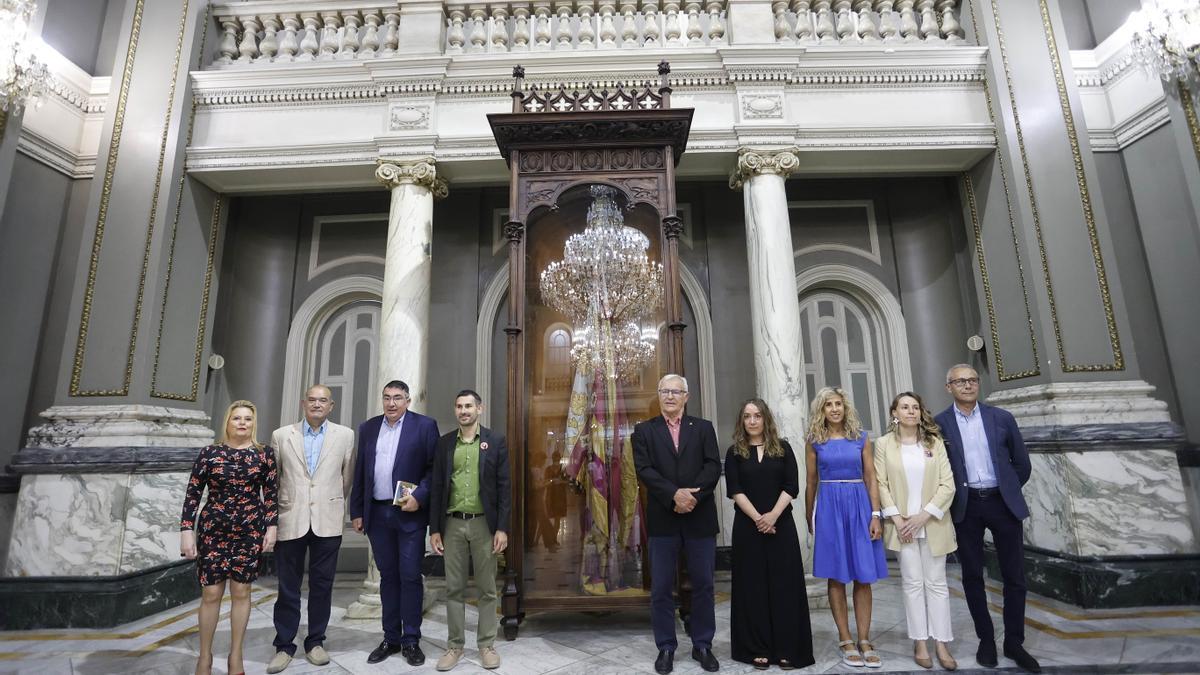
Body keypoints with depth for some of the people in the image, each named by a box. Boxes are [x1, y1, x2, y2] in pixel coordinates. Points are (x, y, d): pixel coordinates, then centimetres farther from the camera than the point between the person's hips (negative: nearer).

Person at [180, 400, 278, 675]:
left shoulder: (265, 454, 0)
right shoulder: (209, 453, -1)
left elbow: (270, 494, 2)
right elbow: (192, 494, 0)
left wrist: (271, 526, -3)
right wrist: (187, 531, -5)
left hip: (250, 532, 0)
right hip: (214, 531, 0)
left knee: (241, 592, 9)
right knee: (210, 593, 5)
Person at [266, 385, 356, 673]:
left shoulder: (345, 435, 2)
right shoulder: (281, 435, 4)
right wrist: (273, 512, 13)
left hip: (327, 522, 0)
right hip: (290, 520, 0)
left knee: (322, 585, 9)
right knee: (288, 587, 8)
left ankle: (315, 642, 24)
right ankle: (284, 646, 23)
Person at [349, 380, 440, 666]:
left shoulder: (425, 425, -5)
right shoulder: (368, 427, 9)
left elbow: (434, 468, -6)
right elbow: (359, 472, 11)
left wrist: (419, 497, -18)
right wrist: (356, 511, 9)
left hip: (410, 513, -4)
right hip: (377, 514, 4)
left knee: (410, 577, 3)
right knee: (388, 576, 13)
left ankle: (411, 641, 16)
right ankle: (391, 638, 25)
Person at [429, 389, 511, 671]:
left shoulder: (495, 441, -2)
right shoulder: (444, 443, 5)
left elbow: (503, 486, -4)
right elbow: (437, 487, 6)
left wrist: (502, 528, -9)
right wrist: (434, 528, 2)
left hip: (484, 523, -2)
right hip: (453, 524, 2)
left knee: (487, 588, 7)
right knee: (453, 588, 10)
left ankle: (487, 645, 21)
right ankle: (455, 645, 24)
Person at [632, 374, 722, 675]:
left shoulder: (703, 428, 8)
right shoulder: (644, 430, 4)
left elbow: (713, 466, -2)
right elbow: (644, 470, -7)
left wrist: (693, 496, -16)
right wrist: (675, 495, -18)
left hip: (700, 517, 1)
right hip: (663, 519, -1)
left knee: (703, 585, 10)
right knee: (661, 588, 6)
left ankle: (702, 645, 26)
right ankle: (666, 647, 21)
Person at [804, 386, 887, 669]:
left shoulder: (861, 438, 5)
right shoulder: (815, 441, 3)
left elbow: (871, 478, 3)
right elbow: (811, 483, 8)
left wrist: (876, 515, -5)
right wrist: (809, 518, 12)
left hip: (859, 505, 1)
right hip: (829, 507, -1)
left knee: (864, 577, 4)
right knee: (836, 577, 4)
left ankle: (864, 640, 13)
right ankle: (845, 640, 14)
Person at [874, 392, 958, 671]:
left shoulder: (935, 442, 3)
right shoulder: (883, 444, 0)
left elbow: (948, 485, -2)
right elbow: (881, 484, -2)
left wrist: (924, 515, -12)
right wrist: (897, 519, -10)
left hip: (932, 523, 1)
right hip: (903, 525, -1)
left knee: (937, 583, 7)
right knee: (912, 583, 6)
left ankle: (942, 644, 16)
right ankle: (920, 644, 15)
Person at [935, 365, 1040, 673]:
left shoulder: (1002, 417, 2)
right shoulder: (939, 424, -3)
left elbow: (1022, 463, 10)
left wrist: (1009, 492, 9)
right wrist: (949, 499, -1)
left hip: (1002, 503, 1)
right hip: (965, 507, -1)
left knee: (1014, 576, 7)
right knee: (972, 575, 8)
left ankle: (1014, 643, 23)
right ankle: (986, 639, 23)